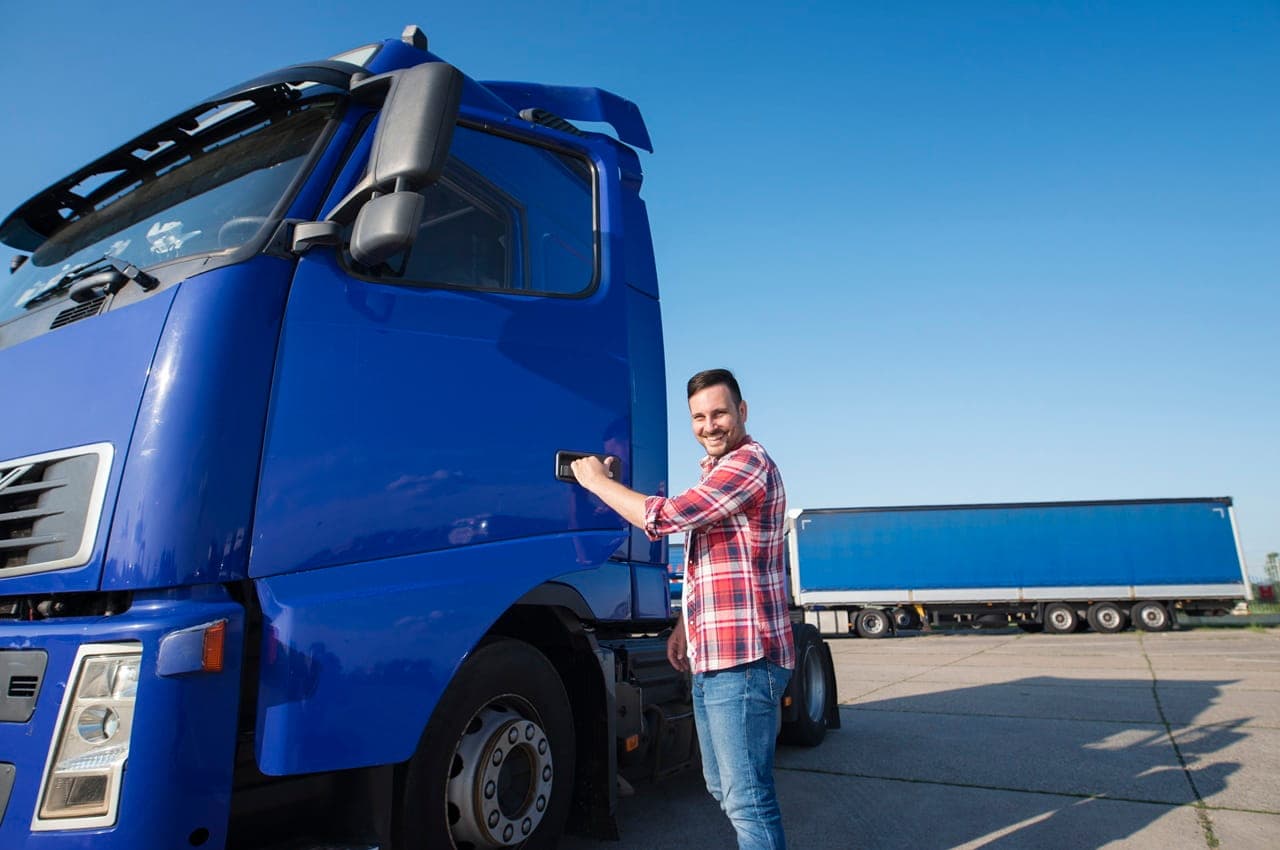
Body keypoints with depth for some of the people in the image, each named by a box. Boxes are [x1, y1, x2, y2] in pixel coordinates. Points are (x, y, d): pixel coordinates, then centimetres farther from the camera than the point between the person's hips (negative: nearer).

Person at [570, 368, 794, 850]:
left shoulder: (748, 464, -12)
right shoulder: (718, 472, 20)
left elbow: (663, 518, -19)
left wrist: (596, 480, -6)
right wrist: (685, 626, 17)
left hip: (742, 659, -10)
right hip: (711, 659, 10)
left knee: (747, 796, -6)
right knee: (725, 789, 18)